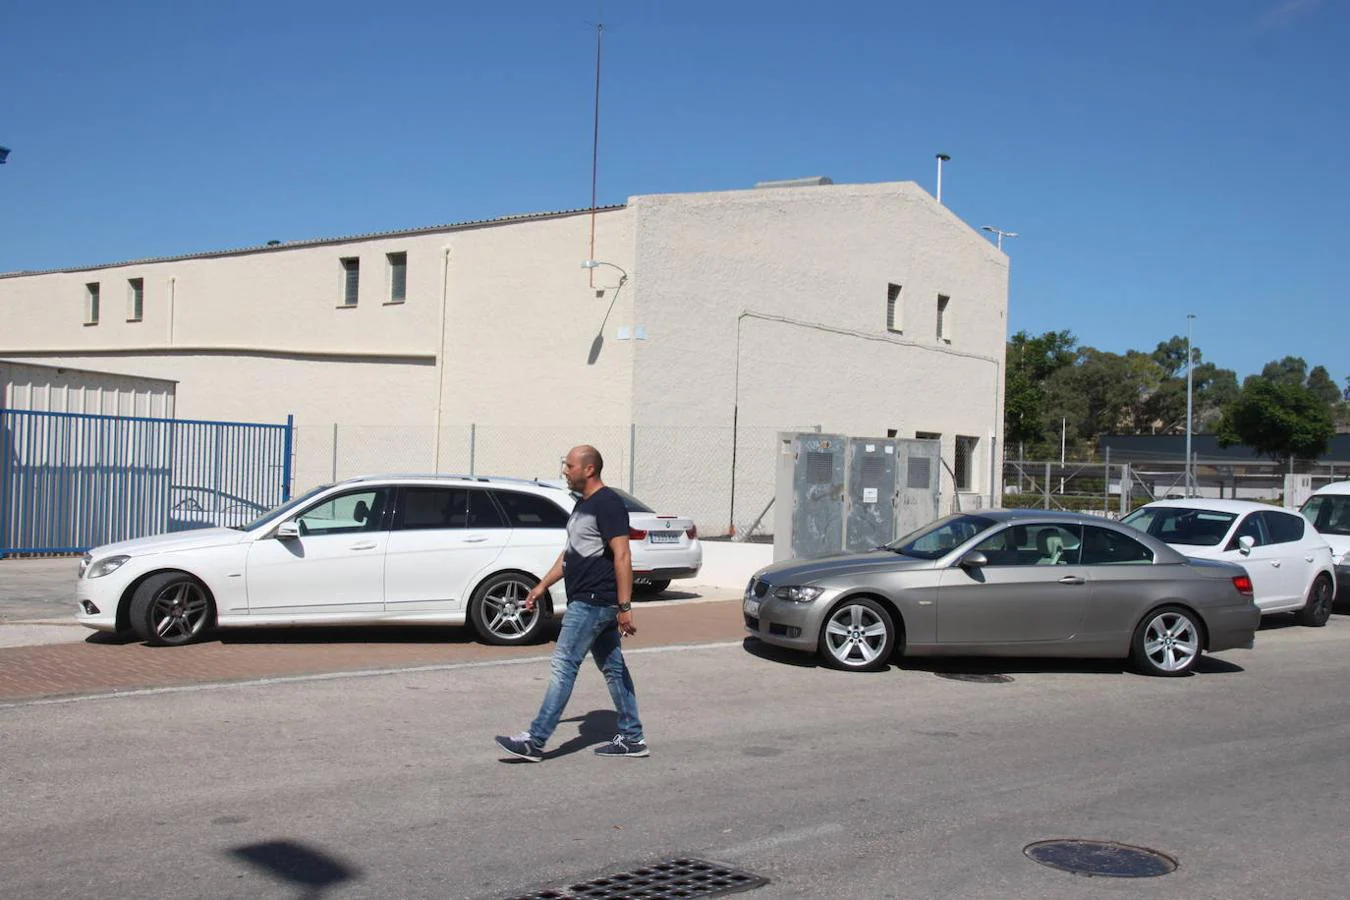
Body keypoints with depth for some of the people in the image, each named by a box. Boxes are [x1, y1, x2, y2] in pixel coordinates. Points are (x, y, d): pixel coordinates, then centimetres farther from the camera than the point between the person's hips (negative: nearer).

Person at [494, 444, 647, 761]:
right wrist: (543, 585, 21)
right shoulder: (583, 505, 16)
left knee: (564, 665, -9)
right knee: (613, 667, 12)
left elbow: (622, 556, -21)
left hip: (592, 602, -10)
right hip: (590, 602, 10)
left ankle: (535, 741, -8)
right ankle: (632, 738, 17)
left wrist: (625, 607, -25)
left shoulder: (608, 504, -15)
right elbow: (571, 552, 24)